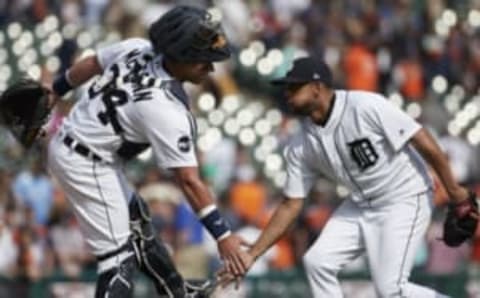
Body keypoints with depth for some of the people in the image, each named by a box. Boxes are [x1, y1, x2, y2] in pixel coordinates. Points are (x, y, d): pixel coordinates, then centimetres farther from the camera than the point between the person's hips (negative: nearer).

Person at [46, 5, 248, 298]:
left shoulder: (137, 48, -8)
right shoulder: (166, 108, -29)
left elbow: (90, 64, 9)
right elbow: (189, 180, -27)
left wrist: (56, 90, 27)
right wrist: (222, 234, -23)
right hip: (87, 165, -10)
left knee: (136, 221, 24)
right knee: (119, 256, -9)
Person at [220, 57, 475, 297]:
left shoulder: (366, 107, -24)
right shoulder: (302, 145, -4)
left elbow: (425, 143, -21)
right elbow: (290, 205, 1)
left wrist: (454, 191, -18)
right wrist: (251, 255, -4)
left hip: (404, 200, -7)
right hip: (360, 205, 7)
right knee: (317, 262, -5)